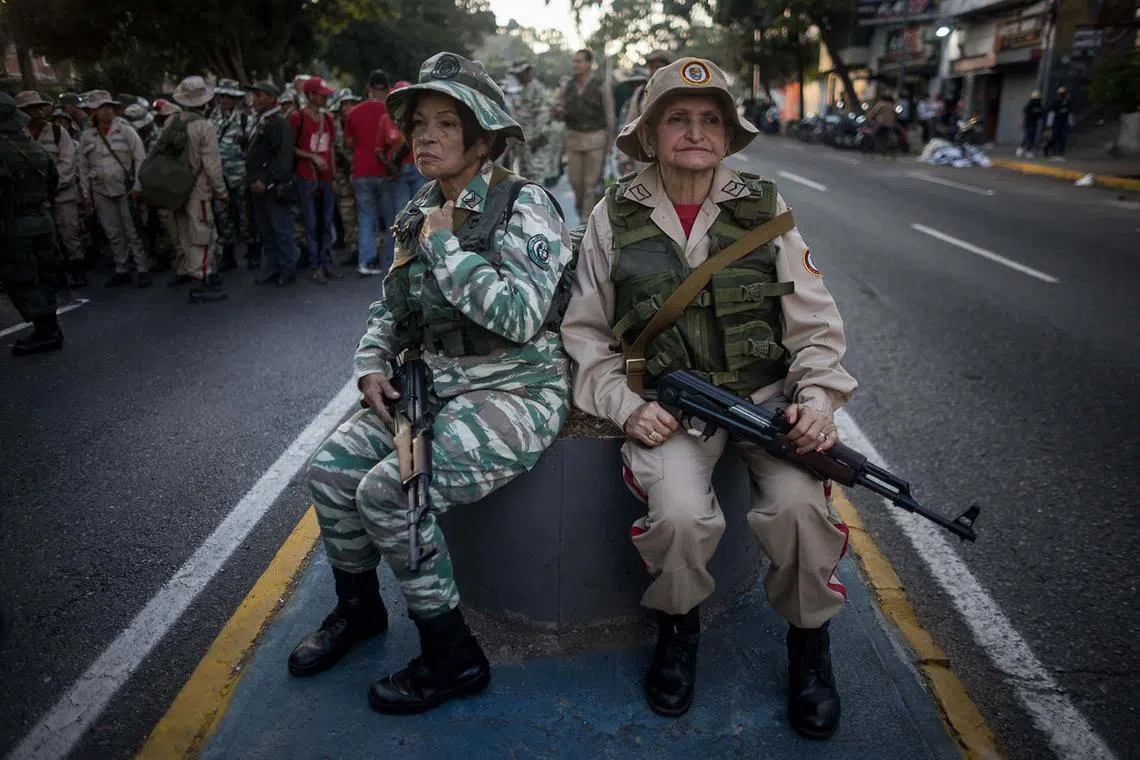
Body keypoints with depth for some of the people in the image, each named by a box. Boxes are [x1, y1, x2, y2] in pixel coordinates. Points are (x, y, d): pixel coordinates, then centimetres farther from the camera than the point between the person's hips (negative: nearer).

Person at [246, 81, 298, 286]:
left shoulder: (279, 123, -9)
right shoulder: (259, 122, 19)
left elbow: (283, 157, -19)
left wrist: (266, 180, -22)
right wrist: (252, 179, 14)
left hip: (273, 187, -9)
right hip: (259, 187, 9)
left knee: (281, 230, -5)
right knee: (265, 232, 12)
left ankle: (288, 269, 3)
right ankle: (272, 270, 18)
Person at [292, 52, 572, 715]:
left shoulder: (523, 206, -12)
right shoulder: (419, 215, 10)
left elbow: (520, 316, -25)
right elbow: (391, 308, 20)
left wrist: (445, 246, -17)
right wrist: (373, 366, 2)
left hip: (516, 393, -7)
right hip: (437, 386, 8)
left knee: (387, 490, -22)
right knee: (332, 468, -4)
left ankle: (453, 657, -1)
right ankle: (358, 606, 25)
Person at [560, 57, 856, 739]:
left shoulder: (765, 208, 7)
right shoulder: (615, 217, 4)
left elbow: (815, 323, 8)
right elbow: (587, 332, 7)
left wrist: (818, 396, -9)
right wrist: (627, 405, -8)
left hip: (766, 392, 1)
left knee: (800, 506, -25)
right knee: (680, 514, -28)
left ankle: (809, 639, 8)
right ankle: (679, 625, 8)